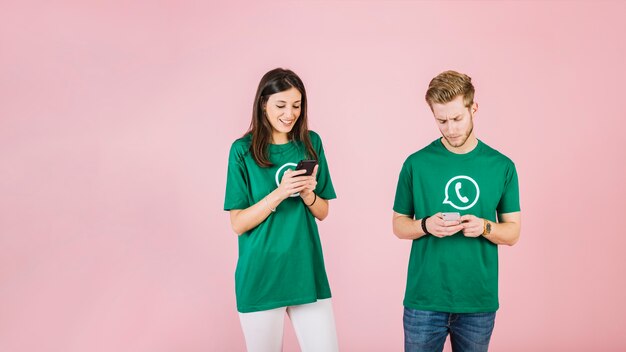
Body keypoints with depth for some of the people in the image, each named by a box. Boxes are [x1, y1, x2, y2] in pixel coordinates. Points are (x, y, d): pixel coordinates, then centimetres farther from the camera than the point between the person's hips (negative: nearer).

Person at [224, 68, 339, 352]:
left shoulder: (311, 143, 4)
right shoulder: (243, 150, -6)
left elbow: (322, 212, 8)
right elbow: (238, 223, -8)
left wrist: (307, 194, -13)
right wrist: (279, 193, -21)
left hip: (306, 272, 3)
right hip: (261, 276, -2)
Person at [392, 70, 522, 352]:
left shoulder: (502, 166, 0)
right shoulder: (416, 164, -2)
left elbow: (512, 232, 5)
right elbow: (399, 225, 5)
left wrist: (485, 227, -17)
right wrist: (426, 225, -16)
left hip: (479, 302, 1)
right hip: (424, 300, -1)